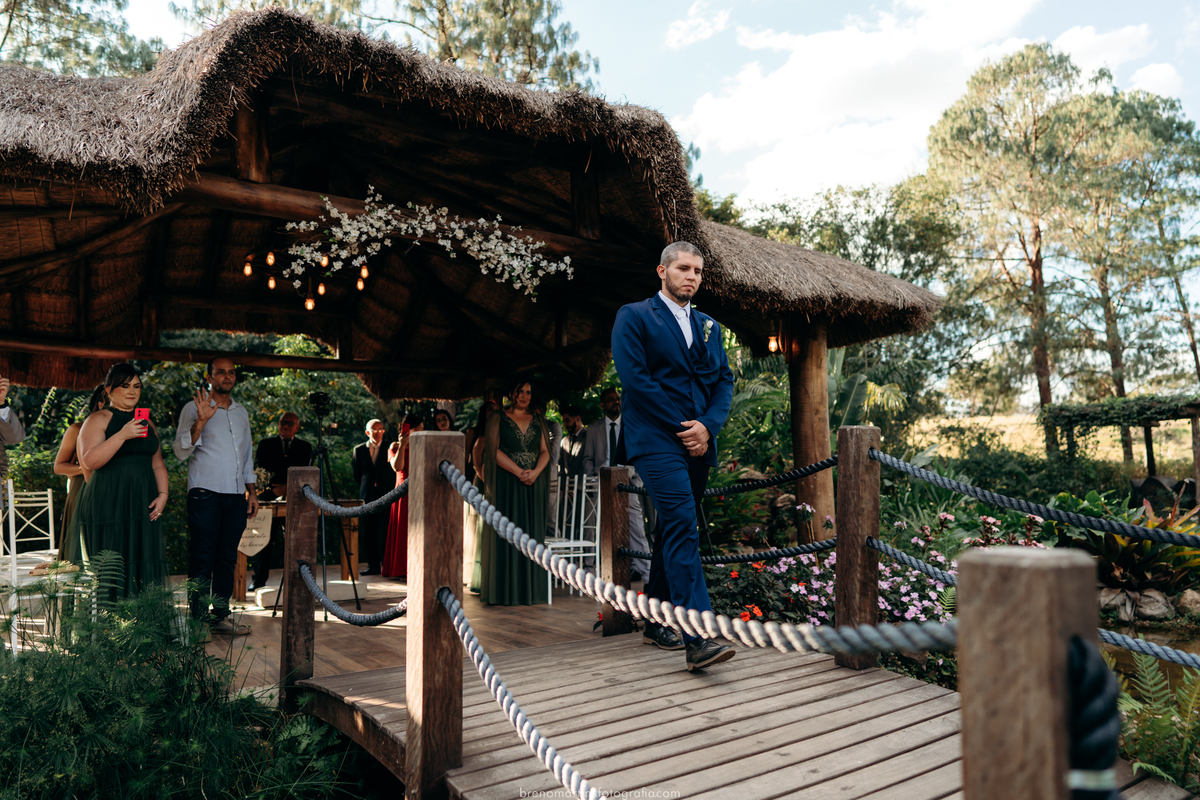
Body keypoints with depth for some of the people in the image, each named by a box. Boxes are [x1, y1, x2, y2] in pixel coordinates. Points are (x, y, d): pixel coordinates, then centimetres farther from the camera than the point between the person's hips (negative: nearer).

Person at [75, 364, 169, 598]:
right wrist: (122, 435, -23)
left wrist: (162, 494, 5)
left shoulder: (147, 423, 17)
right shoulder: (98, 419, -1)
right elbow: (89, 461, -15)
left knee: (144, 568, 2)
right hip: (108, 506, -5)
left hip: (143, 507, 6)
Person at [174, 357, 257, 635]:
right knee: (202, 559, -4)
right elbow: (181, 452, -8)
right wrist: (201, 421, -21)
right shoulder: (194, 408, 1)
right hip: (205, 493, -5)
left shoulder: (241, 411, 18)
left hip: (235, 496, 5)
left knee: (227, 558, 7)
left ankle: (221, 616, 14)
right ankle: (199, 619, 2)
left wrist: (251, 491, 18)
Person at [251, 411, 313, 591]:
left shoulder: (305, 447, 12)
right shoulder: (266, 444, 13)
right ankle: (260, 579, 4)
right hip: (269, 497, 0)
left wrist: (287, 487, -13)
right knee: (265, 539, -3)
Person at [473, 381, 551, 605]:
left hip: (534, 484, 3)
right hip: (506, 484, -3)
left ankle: (530, 590, 7)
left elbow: (545, 451, 9)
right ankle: (505, 591, 1)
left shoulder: (537, 421, 14)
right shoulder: (498, 418, 4)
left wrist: (535, 472, -11)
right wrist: (519, 472, -13)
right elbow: (493, 449, -5)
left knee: (532, 534, 2)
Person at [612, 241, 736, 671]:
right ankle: (697, 638, -23)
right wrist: (681, 427, -12)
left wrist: (707, 425, -5)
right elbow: (634, 377, -9)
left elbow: (724, 380, 14)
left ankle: (657, 623, 24)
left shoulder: (708, 326, 20)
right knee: (682, 527, -19)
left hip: (699, 443, 7)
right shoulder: (633, 317, 1)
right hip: (657, 439, -6)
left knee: (673, 531, 12)